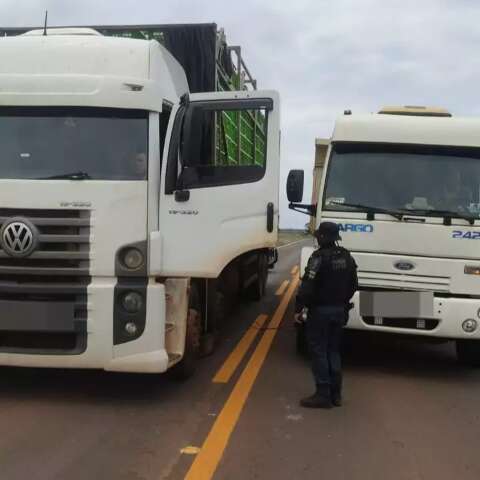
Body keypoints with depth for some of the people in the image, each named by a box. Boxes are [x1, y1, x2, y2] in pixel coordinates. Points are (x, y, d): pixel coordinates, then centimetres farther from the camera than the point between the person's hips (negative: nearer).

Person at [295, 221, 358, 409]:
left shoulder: (319, 257, -17)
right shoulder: (347, 257, 7)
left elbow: (307, 287, -20)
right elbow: (353, 285, 14)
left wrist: (298, 309, -13)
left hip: (320, 310, -7)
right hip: (340, 310, 7)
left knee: (319, 352, -1)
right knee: (333, 351, 15)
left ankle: (323, 395, -1)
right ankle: (335, 394, 18)